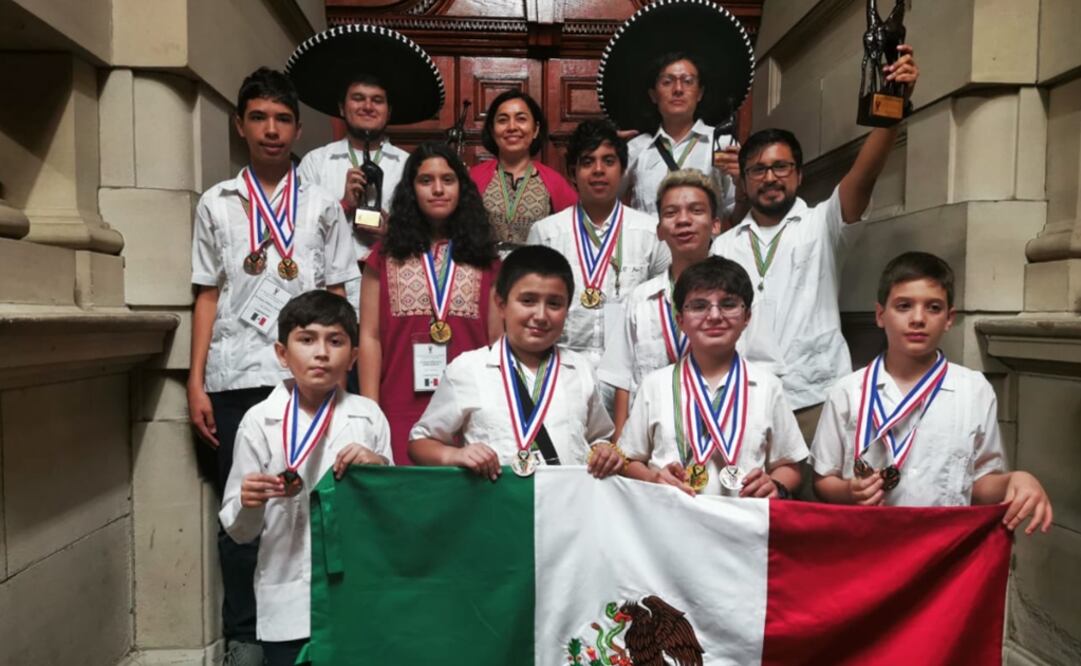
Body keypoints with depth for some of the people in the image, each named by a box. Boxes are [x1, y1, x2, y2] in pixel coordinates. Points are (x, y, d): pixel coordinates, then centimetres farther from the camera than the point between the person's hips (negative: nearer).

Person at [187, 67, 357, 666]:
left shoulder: (322, 206, 10)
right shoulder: (216, 204, 11)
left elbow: (334, 297, 7)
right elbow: (207, 297, 9)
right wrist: (196, 383, 2)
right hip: (235, 378, 1)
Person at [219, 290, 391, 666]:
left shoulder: (368, 416, -1)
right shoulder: (260, 420, -4)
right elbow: (240, 531, 0)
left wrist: (380, 468, -12)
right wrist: (249, 504, -21)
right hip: (288, 605, -1)